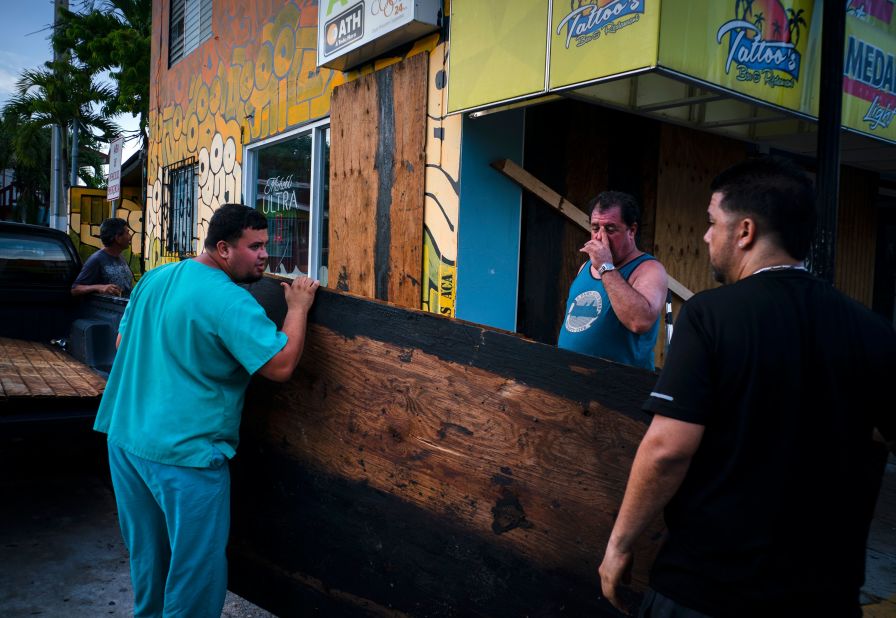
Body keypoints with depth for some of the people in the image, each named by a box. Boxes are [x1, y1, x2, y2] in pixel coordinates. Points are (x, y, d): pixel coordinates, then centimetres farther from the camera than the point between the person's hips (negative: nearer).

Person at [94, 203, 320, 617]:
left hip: (125, 439, 9)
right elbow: (281, 366, -23)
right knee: (197, 570, 7)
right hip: (184, 454, -8)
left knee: (147, 557, 24)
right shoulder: (230, 301, -19)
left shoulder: (154, 279, 6)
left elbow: (123, 342, 18)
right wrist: (298, 308, -11)